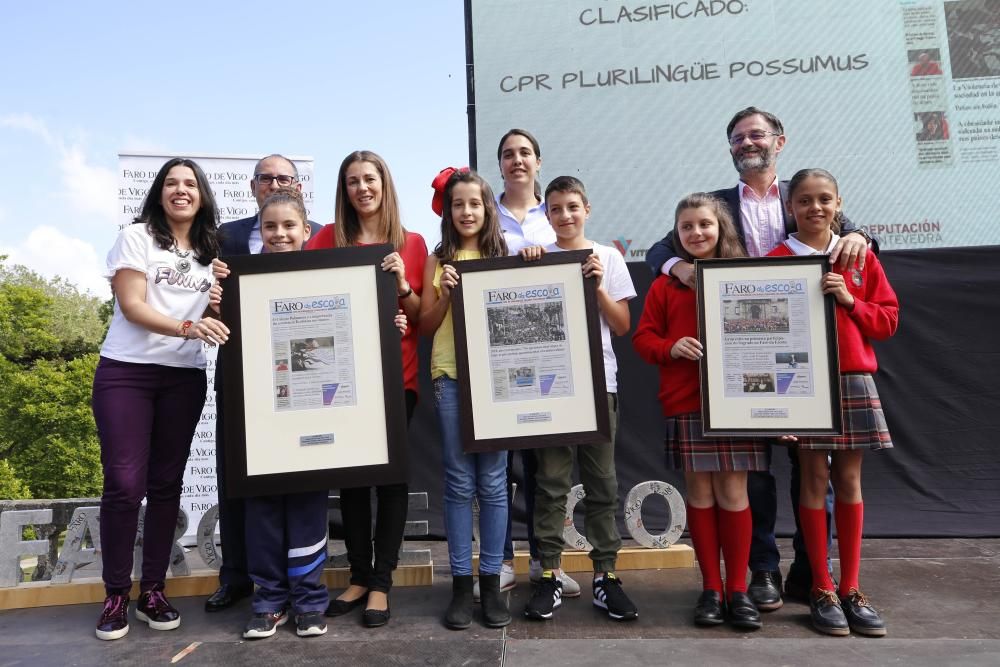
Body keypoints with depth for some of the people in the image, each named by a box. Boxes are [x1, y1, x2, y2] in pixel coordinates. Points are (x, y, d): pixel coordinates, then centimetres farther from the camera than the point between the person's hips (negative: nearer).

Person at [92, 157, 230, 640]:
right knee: (124, 483, -5)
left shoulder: (211, 250, 13)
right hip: (126, 371, -3)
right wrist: (187, 328, -24)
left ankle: (152, 590, 16)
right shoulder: (137, 236, 0)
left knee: (167, 483, 6)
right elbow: (131, 306, -10)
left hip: (185, 377, 4)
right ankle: (116, 595, 10)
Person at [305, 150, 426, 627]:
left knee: (391, 472, 3)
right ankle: (359, 576, 25)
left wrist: (402, 286, -12)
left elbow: (421, 319, 5)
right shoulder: (328, 238, 6)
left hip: (396, 376, -1)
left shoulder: (412, 243, 4)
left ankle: (381, 582, 17)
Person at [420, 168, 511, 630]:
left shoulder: (504, 258, 8)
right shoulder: (438, 261, 7)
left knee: (492, 481, 4)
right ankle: (461, 584, 15)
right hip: (450, 376, 0)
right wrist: (447, 293, -9)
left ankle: (491, 581, 16)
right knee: (459, 482, 4)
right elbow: (426, 326, 5)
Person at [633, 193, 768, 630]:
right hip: (685, 402, 1)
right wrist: (671, 348, -14)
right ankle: (710, 589, 18)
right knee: (699, 493, 6)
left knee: (733, 492, 3)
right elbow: (643, 337, 6)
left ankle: (738, 590, 15)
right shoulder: (666, 284, 8)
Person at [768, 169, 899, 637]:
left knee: (849, 480, 8)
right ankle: (822, 590, 12)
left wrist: (851, 301, -7)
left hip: (854, 379, 3)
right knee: (814, 479, 0)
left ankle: (850, 589, 18)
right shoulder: (778, 259, 0)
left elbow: (888, 320, 9)